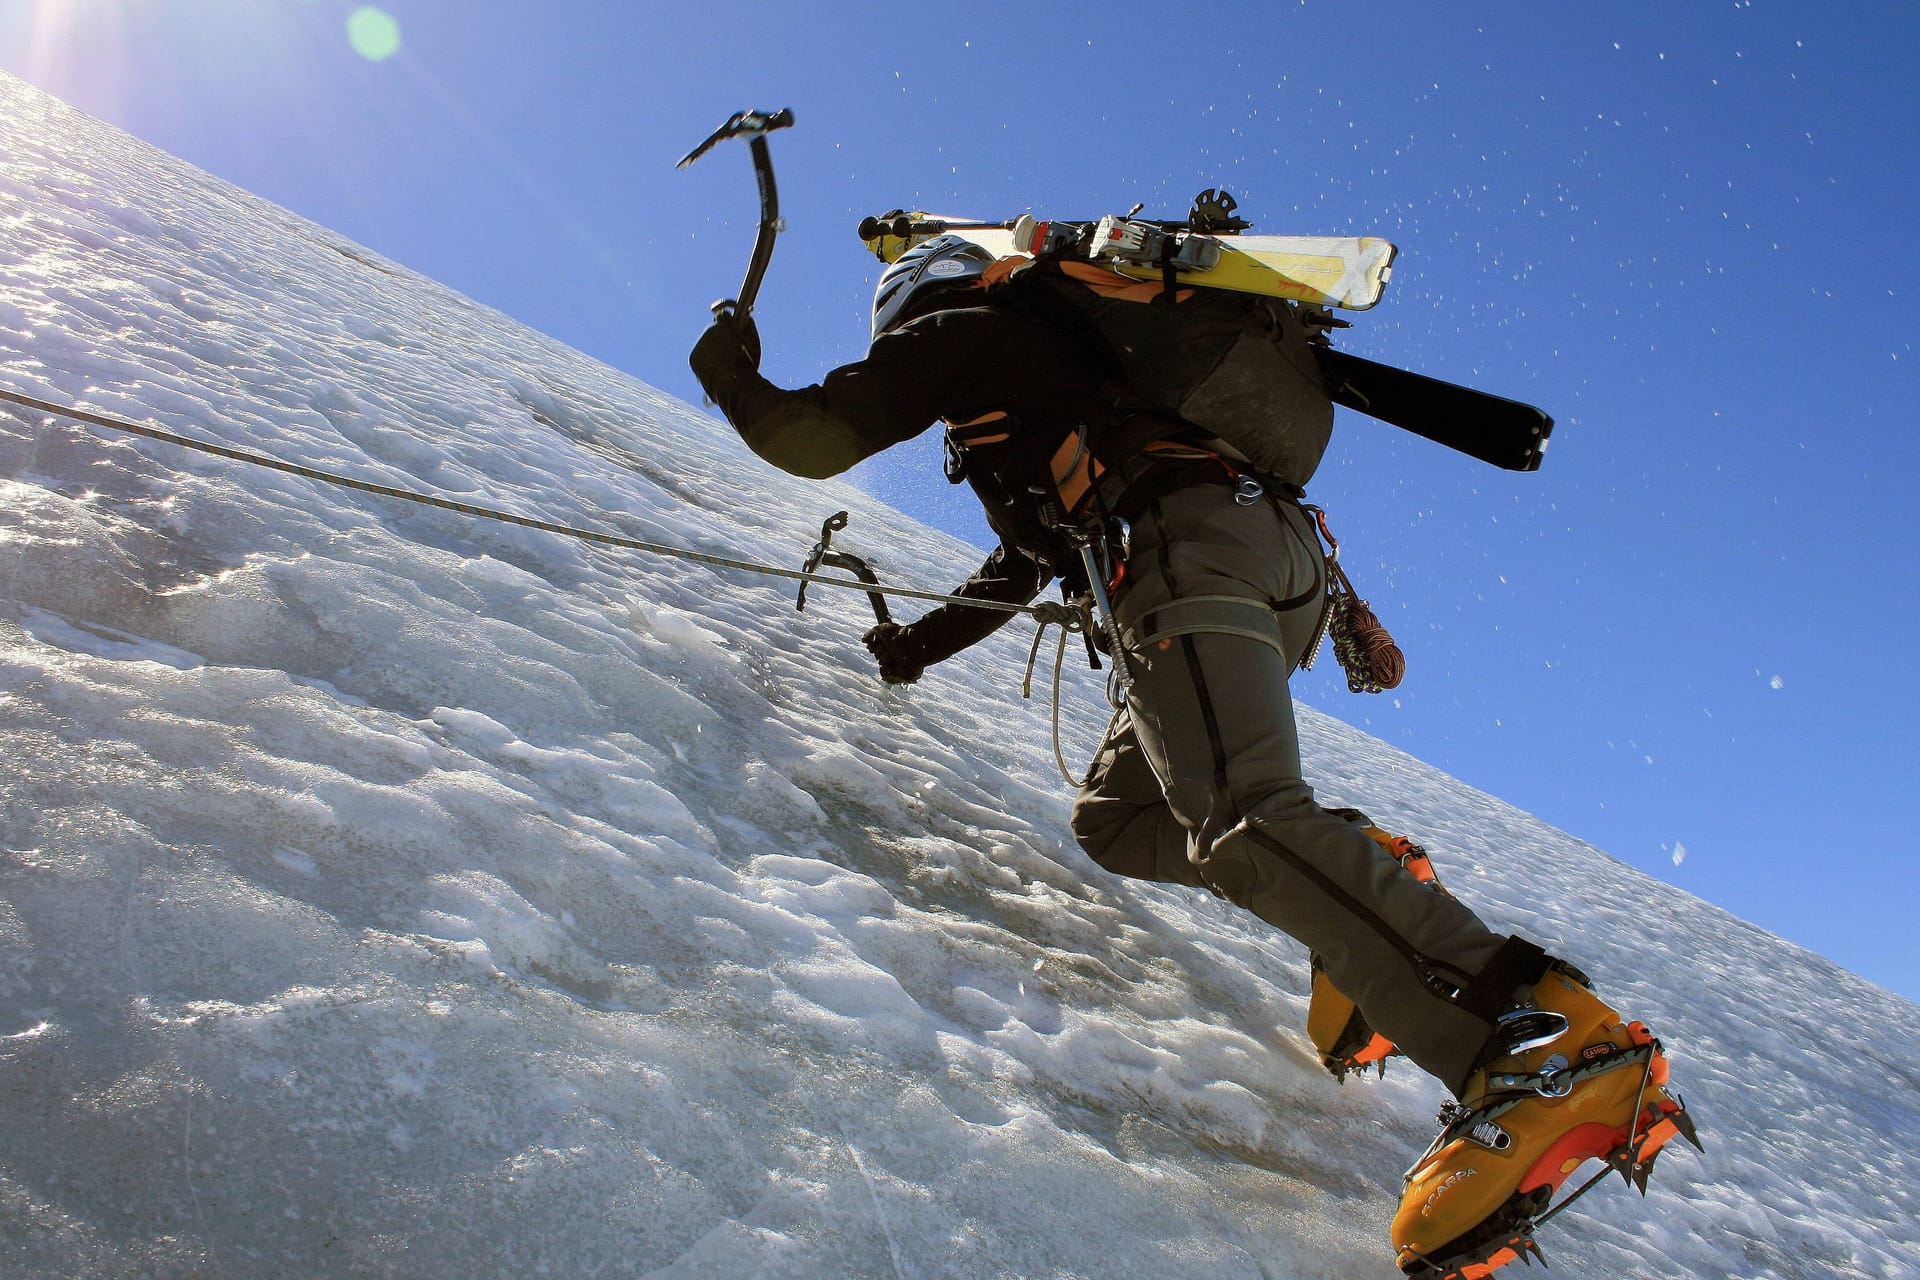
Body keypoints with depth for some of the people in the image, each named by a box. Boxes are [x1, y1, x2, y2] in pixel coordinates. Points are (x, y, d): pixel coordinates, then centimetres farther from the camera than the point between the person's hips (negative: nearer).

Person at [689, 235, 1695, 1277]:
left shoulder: (956, 330, 17)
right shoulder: (1048, 355, 41)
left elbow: (810, 438, 11)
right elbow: (1031, 554, 46)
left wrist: (729, 375, 32)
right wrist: (924, 643, 52)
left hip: (1188, 545, -9)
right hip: (1283, 550, 9)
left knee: (1242, 822, -27)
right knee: (1116, 821, 14)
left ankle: (1541, 1041, -40)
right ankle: (1365, 893, -3)